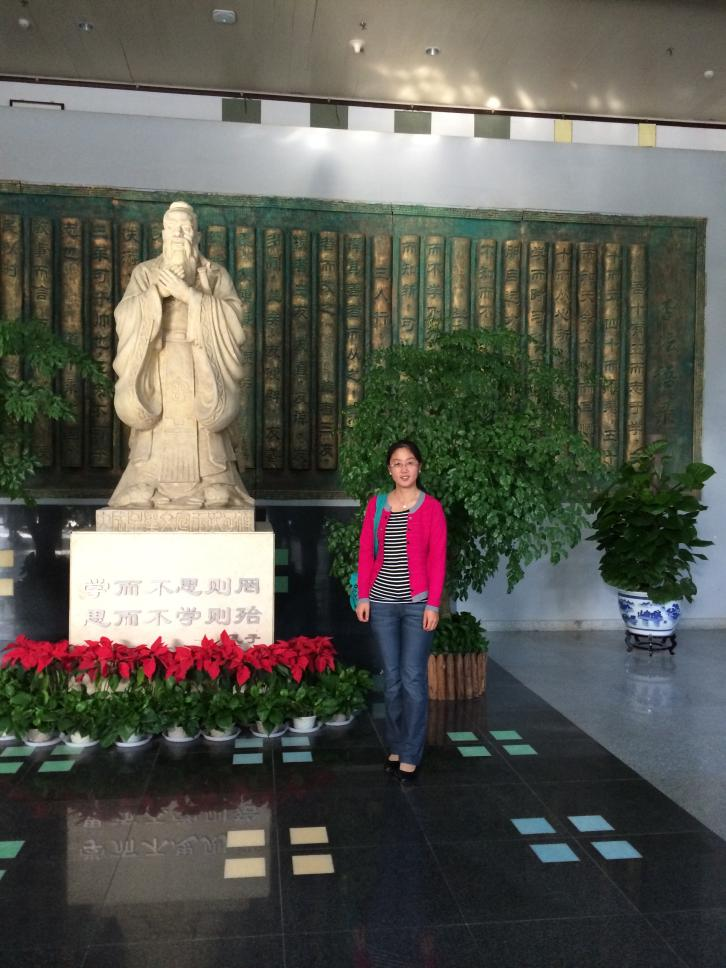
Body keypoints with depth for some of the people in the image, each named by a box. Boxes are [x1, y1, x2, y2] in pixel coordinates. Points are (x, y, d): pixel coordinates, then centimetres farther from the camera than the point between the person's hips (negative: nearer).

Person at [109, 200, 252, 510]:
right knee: (155, 451, -8)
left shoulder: (216, 275, 11)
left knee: (203, 451, -9)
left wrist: (189, 294, -14)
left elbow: (232, 317, -6)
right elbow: (124, 315, -1)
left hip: (200, 375, 0)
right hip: (158, 374, 1)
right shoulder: (145, 273, 14)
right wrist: (157, 292, -16)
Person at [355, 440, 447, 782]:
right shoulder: (376, 505, 6)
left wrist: (433, 604, -8)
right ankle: (396, 747, 22)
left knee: (413, 679, -1)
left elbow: (437, 559, -3)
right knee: (391, 678, 10)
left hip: (417, 604, -2)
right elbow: (366, 553, 7)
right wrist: (363, 596, 1)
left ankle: (410, 757, 8)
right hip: (382, 603, 3)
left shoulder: (431, 507, -2)